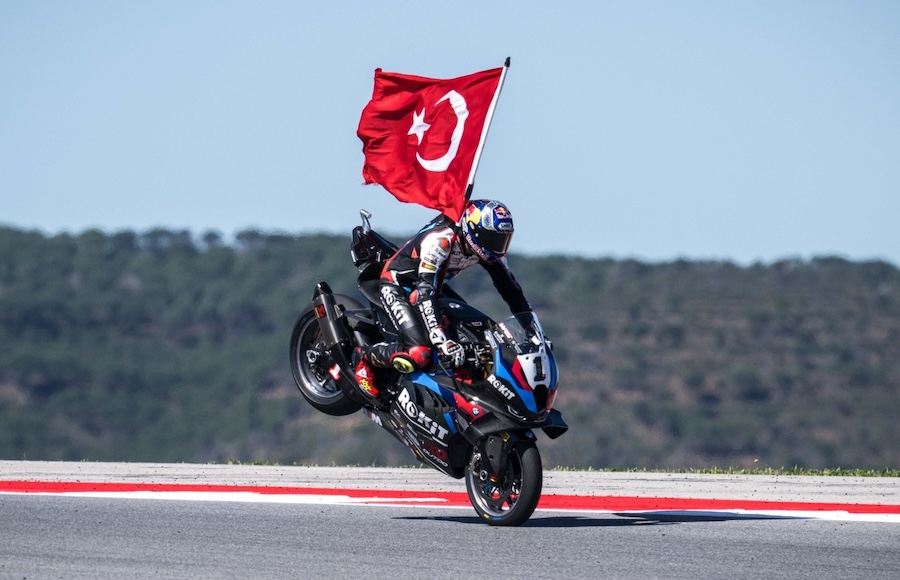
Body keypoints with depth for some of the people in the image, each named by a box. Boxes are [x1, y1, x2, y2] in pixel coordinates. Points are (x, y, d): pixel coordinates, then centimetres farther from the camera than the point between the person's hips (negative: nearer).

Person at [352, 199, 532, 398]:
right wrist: (443, 341, -45)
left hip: (436, 286, 9)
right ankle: (363, 357, -5)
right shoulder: (440, 240, -33)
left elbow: (509, 286, 1)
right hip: (397, 286, -9)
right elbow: (424, 294, -38)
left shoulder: (486, 246, -10)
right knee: (419, 354, -27)